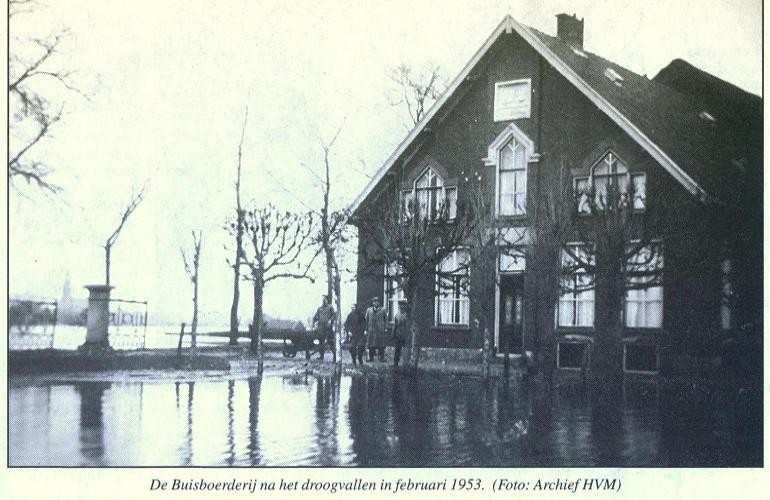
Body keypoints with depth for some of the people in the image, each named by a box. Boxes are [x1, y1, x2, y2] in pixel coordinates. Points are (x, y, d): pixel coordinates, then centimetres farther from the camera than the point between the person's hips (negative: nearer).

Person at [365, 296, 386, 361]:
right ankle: (371, 357, 10)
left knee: (381, 345, -2)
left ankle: (382, 358, 4)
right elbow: (366, 320, 10)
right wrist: (366, 330, 6)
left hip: (380, 330, -1)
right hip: (371, 330, 1)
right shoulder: (369, 310, 10)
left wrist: (385, 328, 1)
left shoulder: (382, 310, 7)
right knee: (371, 345, 1)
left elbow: (385, 320, 9)